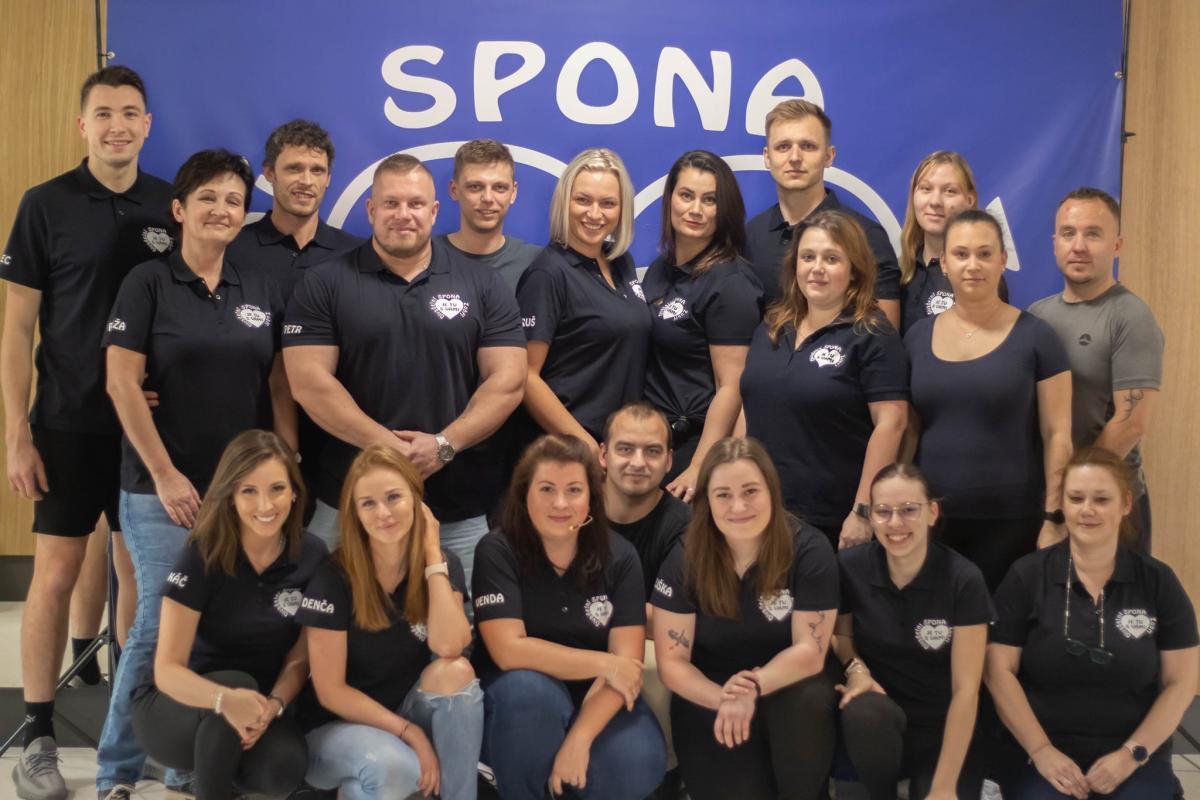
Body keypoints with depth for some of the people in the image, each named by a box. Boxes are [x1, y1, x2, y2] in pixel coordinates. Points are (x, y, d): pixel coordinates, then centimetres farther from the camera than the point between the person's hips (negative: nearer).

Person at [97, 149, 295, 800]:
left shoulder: (262, 292, 10)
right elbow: (122, 384, -8)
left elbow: (279, 389, 10)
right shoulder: (149, 282, -2)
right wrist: (164, 474, -12)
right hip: (163, 488, -4)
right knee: (161, 625, -4)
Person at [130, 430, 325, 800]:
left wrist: (273, 706, -25)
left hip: (260, 706, 3)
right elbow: (167, 670, -23)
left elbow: (299, 659, -3)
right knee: (237, 685, -35)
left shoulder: (312, 556, -10)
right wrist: (225, 699, -44)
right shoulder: (202, 556, -19)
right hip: (173, 707, -3)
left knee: (284, 767, -29)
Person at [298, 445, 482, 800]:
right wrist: (409, 732, -19)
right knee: (395, 768, -35)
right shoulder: (334, 578, -16)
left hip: (410, 712, 4)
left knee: (455, 671, -28)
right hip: (338, 725, -3)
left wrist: (432, 553, -20)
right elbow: (330, 690, -15)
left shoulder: (443, 565, -5)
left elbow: (448, 646, -24)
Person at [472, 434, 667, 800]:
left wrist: (579, 739, -26)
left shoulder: (619, 557, -6)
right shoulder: (497, 551, -13)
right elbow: (509, 650, -22)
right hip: (519, 702, -2)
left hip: (596, 703, 2)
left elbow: (627, 661, -13)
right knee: (529, 687, -36)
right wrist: (602, 663, -20)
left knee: (637, 767, -28)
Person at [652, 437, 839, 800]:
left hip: (785, 686, 1)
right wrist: (723, 699, -30)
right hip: (707, 700, 0)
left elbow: (810, 649, -16)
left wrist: (753, 687, -33)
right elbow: (672, 661, -10)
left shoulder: (809, 550, -15)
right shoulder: (685, 560, -13)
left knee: (809, 701, -33)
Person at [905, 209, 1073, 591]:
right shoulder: (918, 337, 7)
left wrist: (1054, 519, -7)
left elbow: (1057, 435, -3)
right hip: (930, 519, 3)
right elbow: (907, 432, 11)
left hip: (1011, 522, -3)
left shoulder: (1035, 337, -3)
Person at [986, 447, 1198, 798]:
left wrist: (1132, 753, -6)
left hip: (1135, 758, 1)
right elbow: (1000, 671, -2)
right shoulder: (1027, 576, 0)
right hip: (1046, 755, -1)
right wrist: (1040, 750, -10)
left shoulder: (1158, 582, 3)